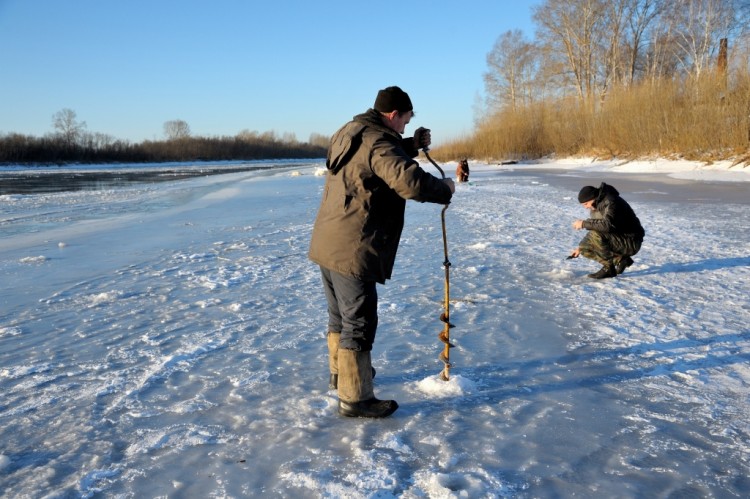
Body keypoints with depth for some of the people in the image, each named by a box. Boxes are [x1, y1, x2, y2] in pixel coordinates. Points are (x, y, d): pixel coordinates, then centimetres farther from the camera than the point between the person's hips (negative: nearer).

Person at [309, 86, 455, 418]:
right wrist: (445, 189, -14)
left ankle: (340, 373, 40)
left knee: (341, 315, 23)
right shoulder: (378, 142, -17)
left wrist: (412, 145, 14)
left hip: (327, 244, 10)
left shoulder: (350, 134, 13)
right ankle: (355, 398, 9)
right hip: (353, 250, -10)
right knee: (359, 323, 0)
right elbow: (409, 181, -31)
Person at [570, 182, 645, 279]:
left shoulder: (611, 202, -21)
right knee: (585, 248, 0)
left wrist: (584, 224, -27)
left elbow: (608, 225, -38)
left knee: (596, 235, -29)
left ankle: (608, 268, -14)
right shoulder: (596, 206, 8)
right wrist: (580, 248, 12)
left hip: (630, 243, -10)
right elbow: (595, 228, 19)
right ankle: (620, 259, 4)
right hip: (617, 240, 10)